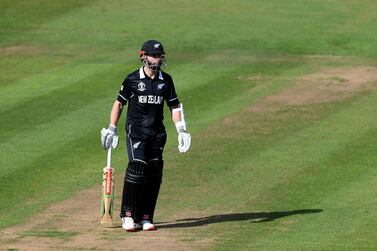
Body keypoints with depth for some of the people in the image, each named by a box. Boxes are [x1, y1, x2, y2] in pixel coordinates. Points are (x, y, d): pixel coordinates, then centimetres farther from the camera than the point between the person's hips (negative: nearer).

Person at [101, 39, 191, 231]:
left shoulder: (166, 80, 7)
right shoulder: (132, 79, -2)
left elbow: (174, 106, 13)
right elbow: (119, 103, 7)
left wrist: (181, 131, 3)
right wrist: (111, 128, 3)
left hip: (157, 132, 4)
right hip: (136, 130, -4)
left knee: (154, 174, 0)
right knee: (137, 167, -17)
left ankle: (145, 218, 5)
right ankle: (128, 216, -11)